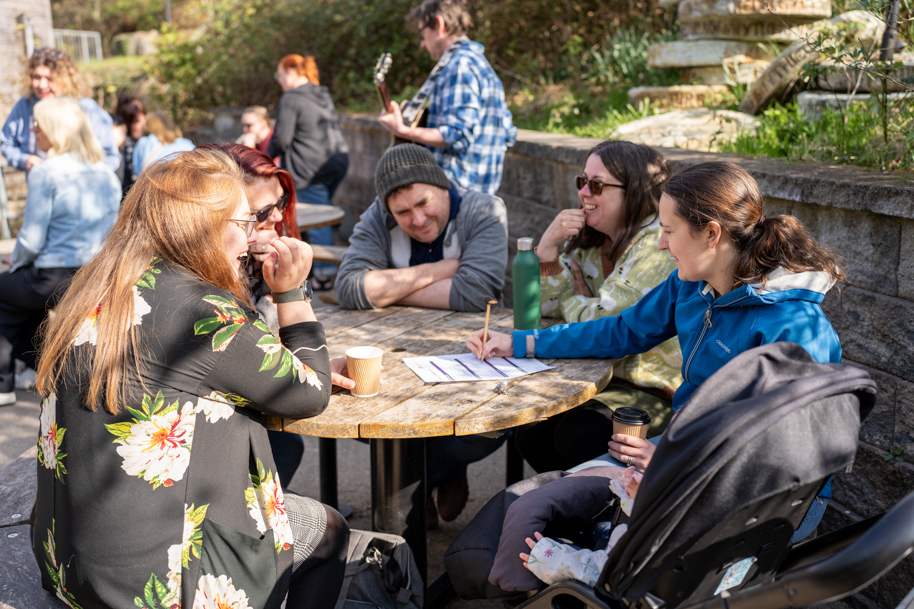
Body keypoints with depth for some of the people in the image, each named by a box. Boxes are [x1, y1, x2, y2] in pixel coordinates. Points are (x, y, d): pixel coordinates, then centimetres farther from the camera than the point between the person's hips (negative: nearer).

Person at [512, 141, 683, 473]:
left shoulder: (658, 245, -19)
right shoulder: (590, 240, 8)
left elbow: (599, 328, -23)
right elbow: (545, 306, 7)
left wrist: (577, 296, -1)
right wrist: (548, 247, -9)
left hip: (660, 390, -7)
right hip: (605, 376, 7)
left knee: (577, 434, -27)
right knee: (530, 429, -13)